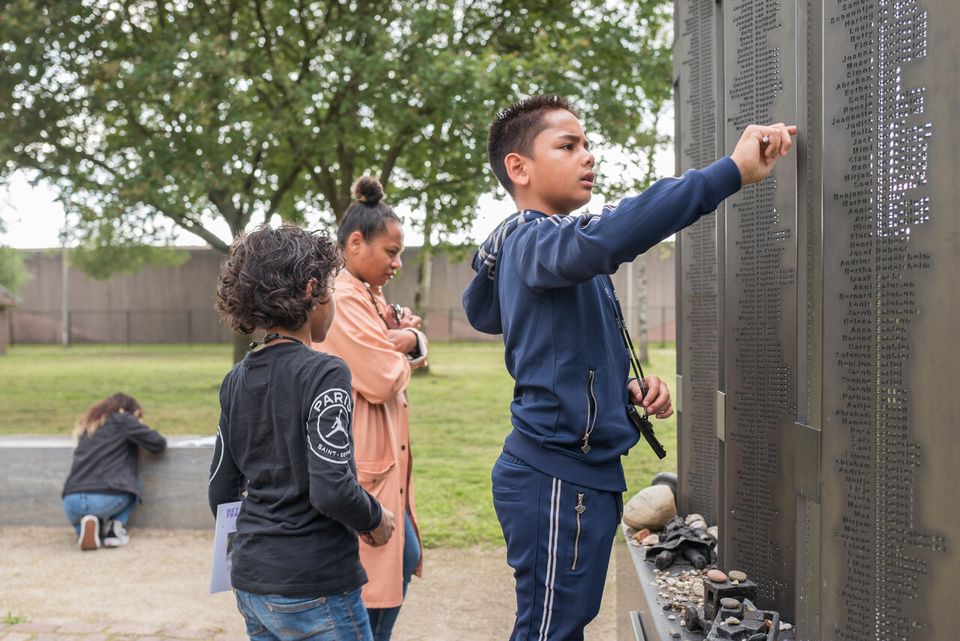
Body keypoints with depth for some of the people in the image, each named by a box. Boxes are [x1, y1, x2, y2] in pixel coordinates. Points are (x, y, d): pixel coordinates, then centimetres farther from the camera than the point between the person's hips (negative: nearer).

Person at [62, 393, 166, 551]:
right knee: (131, 482, 30)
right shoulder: (123, 420, 7)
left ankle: (83, 528, 6)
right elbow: (158, 443, 7)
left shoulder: (88, 425, 23)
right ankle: (115, 526, 8)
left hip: (71, 501, 4)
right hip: (107, 499, -4)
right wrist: (140, 428, 28)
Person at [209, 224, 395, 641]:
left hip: (250, 583, 7)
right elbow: (332, 488, -23)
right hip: (314, 589, -7)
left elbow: (221, 493, 11)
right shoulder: (324, 374, -15)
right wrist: (375, 520, -5)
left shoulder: (237, 381, 6)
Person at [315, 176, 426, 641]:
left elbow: (417, 351, 14)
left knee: (403, 558, 15)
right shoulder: (343, 298, -18)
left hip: (384, 458, 10)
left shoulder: (369, 295, 15)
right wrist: (399, 348, -2)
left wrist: (408, 340, -8)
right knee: (369, 577, -4)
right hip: (362, 465, -10)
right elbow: (382, 380, -23)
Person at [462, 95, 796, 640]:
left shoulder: (544, 239, 18)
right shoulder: (533, 240, -14)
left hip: (577, 472, 10)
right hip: (559, 479, -10)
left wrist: (628, 387, 6)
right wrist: (731, 172, -39)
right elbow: (602, 240, -39)